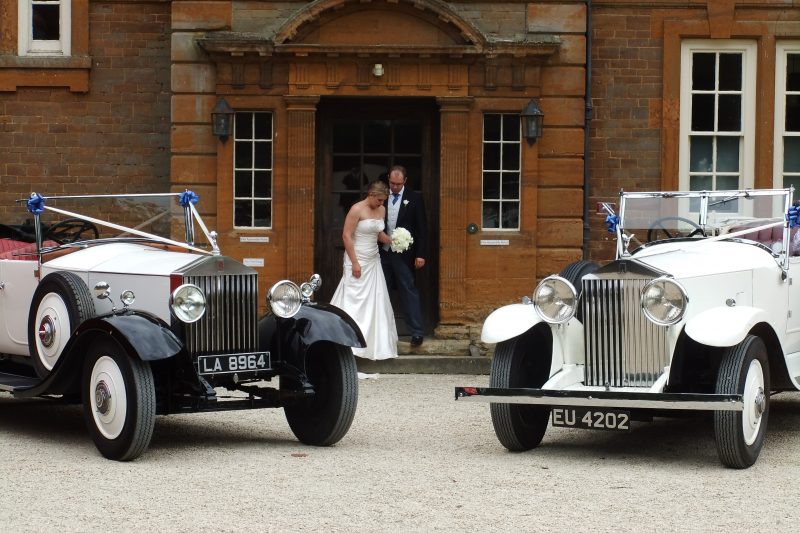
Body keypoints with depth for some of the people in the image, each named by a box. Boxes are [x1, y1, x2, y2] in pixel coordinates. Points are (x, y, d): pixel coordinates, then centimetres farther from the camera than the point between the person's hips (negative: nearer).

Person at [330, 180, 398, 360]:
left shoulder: (381, 210, 8)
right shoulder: (357, 209, -14)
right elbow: (346, 235, -15)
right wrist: (355, 263, -18)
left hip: (373, 261, 7)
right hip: (358, 260, -7)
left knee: (375, 302, 7)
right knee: (354, 302, -7)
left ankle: (373, 343, 14)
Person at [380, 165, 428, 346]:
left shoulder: (414, 198, -3)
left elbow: (422, 228, -3)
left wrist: (421, 254, -8)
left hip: (403, 255, -4)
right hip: (383, 253, 4)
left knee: (409, 292, -4)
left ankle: (417, 332, -2)